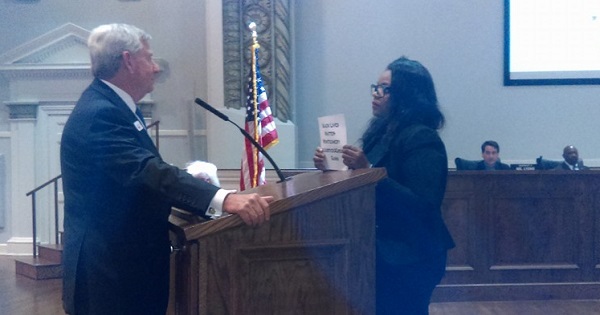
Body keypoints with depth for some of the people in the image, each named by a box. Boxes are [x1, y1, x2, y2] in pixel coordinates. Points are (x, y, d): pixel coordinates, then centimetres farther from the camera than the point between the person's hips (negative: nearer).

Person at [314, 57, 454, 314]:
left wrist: (367, 169, -29)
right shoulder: (382, 131, 9)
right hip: (383, 250, 8)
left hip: (410, 258, -8)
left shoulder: (422, 140, -16)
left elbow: (420, 205, -26)